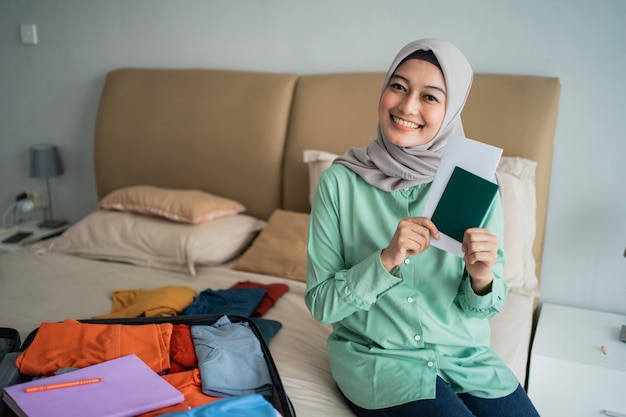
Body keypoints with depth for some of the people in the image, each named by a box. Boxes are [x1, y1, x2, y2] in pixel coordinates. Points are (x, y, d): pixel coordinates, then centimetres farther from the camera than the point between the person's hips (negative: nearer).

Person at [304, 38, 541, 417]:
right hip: (380, 357, -2)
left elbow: (481, 309, -1)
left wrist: (482, 279, -23)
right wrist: (386, 260, -25)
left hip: (466, 355, 3)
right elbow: (320, 304, -10)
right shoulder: (341, 182, -12)